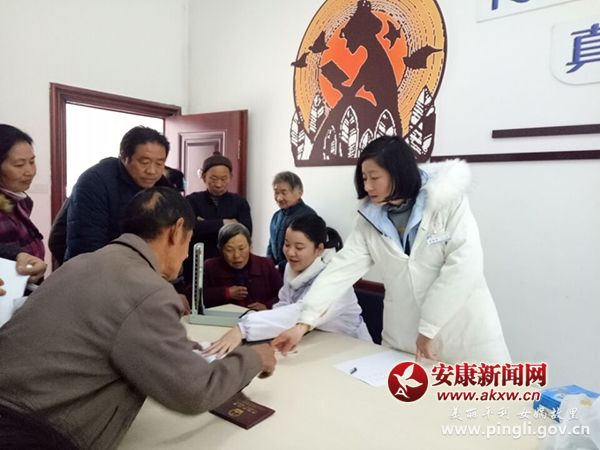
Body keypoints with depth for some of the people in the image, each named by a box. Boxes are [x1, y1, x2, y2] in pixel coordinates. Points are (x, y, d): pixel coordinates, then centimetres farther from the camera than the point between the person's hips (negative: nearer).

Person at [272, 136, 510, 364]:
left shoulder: (447, 201, -10)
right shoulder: (370, 219, 0)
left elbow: (464, 264, -18)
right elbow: (341, 268, -6)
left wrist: (429, 328, -19)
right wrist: (303, 323, -14)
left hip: (465, 334, -2)